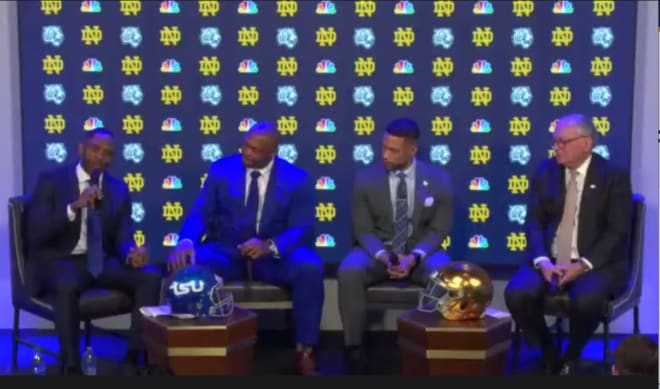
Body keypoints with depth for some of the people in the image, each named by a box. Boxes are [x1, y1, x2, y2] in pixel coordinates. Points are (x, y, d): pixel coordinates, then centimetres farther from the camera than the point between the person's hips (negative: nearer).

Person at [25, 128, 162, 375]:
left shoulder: (118, 188, 10)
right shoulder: (51, 181, -2)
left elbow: (123, 236, 5)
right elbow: (35, 233, -12)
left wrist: (132, 252, -20)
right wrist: (74, 207, -25)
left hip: (102, 262, 4)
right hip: (59, 261, -4)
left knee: (151, 277, -22)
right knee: (68, 286, -39)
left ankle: (135, 357, -15)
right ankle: (71, 366, -23)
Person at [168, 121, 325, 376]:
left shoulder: (297, 180, -1)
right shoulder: (220, 170, 2)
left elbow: (302, 230, -9)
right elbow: (199, 215, -2)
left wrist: (270, 246, -31)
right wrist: (185, 242, -26)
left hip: (273, 257, 0)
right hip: (225, 253, 1)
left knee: (310, 267, -31)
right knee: (186, 264, -31)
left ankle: (304, 352, -18)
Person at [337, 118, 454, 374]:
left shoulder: (438, 179, -4)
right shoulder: (365, 178, -5)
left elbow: (438, 229, -3)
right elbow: (363, 229, -4)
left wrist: (414, 257, -22)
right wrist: (382, 256, -24)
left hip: (420, 250, 0)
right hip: (377, 249, 0)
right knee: (348, 272, -32)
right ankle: (354, 348, -21)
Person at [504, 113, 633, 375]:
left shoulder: (614, 176, -4)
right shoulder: (545, 171, 6)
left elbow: (618, 232, -8)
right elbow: (534, 222, 3)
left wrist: (583, 265, -20)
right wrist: (542, 261, -15)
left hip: (596, 263, -3)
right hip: (550, 260, 3)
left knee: (586, 301, -35)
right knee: (516, 294, -25)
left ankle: (571, 357, -2)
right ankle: (548, 353, 3)